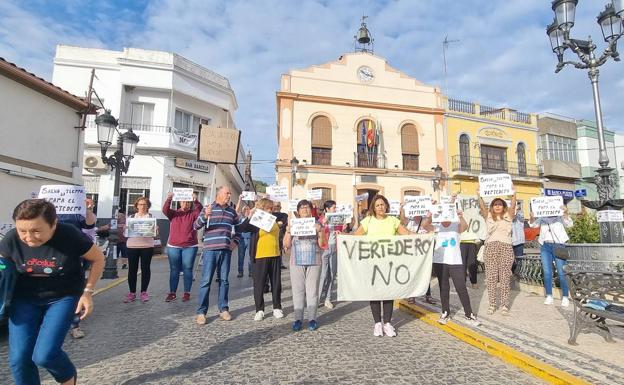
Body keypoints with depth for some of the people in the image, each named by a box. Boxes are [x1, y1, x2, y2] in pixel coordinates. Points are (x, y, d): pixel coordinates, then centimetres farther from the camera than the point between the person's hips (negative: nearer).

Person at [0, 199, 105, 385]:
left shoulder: (70, 236, -25)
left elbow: (98, 259, -9)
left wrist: (87, 292, -10)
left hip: (64, 297, -3)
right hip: (25, 298, 4)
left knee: (44, 355, -11)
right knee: (18, 358, -1)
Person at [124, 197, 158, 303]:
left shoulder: (151, 217, 7)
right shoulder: (131, 217, 12)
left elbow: (155, 232, 4)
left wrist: (155, 230, -18)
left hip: (147, 246, -1)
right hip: (132, 246, 2)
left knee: (145, 268, 2)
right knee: (132, 269, 4)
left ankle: (144, 292, 12)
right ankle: (132, 292, 15)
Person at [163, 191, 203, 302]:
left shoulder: (193, 214, 3)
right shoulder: (173, 213, 7)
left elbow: (200, 210, -16)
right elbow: (165, 210, -11)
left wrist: (196, 201, -33)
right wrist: (168, 199, -28)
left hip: (190, 247, -1)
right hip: (173, 246, 2)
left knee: (187, 270, 3)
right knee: (174, 270, 9)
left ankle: (187, 293, 11)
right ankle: (172, 293, 17)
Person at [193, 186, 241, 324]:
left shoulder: (232, 211, 12)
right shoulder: (208, 208, 1)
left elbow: (238, 228, 22)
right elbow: (196, 226, -7)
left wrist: (235, 242, 9)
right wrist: (205, 216, -24)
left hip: (226, 251, 4)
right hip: (210, 250, -3)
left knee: (224, 280, 9)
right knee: (206, 281, -1)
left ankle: (223, 309, 19)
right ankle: (201, 312, 7)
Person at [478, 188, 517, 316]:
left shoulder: (508, 216, 12)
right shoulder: (488, 216, 12)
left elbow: (513, 205, -2)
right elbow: (482, 206, -2)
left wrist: (513, 193, -13)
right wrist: (479, 194, -13)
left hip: (506, 247, 0)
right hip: (490, 247, 0)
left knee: (505, 277, -1)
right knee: (491, 277, -1)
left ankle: (504, 305, 7)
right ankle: (491, 304, 6)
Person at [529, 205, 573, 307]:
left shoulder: (560, 217, 7)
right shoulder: (542, 218, 14)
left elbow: (569, 224, -4)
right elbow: (533, 224, 8)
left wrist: (566, 213, -22)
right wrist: (532, 217, -14)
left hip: (558, 245, -2)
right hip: (545, 246, 3)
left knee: (561, 272, -3)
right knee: (547, 272, 3)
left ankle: (565, 297, 5)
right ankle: (549, 296, 9)